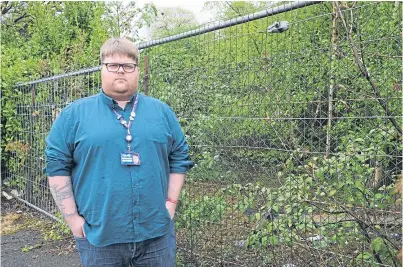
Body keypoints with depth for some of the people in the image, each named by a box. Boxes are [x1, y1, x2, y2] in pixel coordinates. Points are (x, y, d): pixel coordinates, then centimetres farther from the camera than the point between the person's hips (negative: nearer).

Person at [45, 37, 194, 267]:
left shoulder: (162, 112, 6)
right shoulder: (74, 114, 0)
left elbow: (179, 158, 8)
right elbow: (57, 166, -1)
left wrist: (171, 202, 0)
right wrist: (72, 217, -5)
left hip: (157, 232, 2)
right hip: (98, 236, -1)